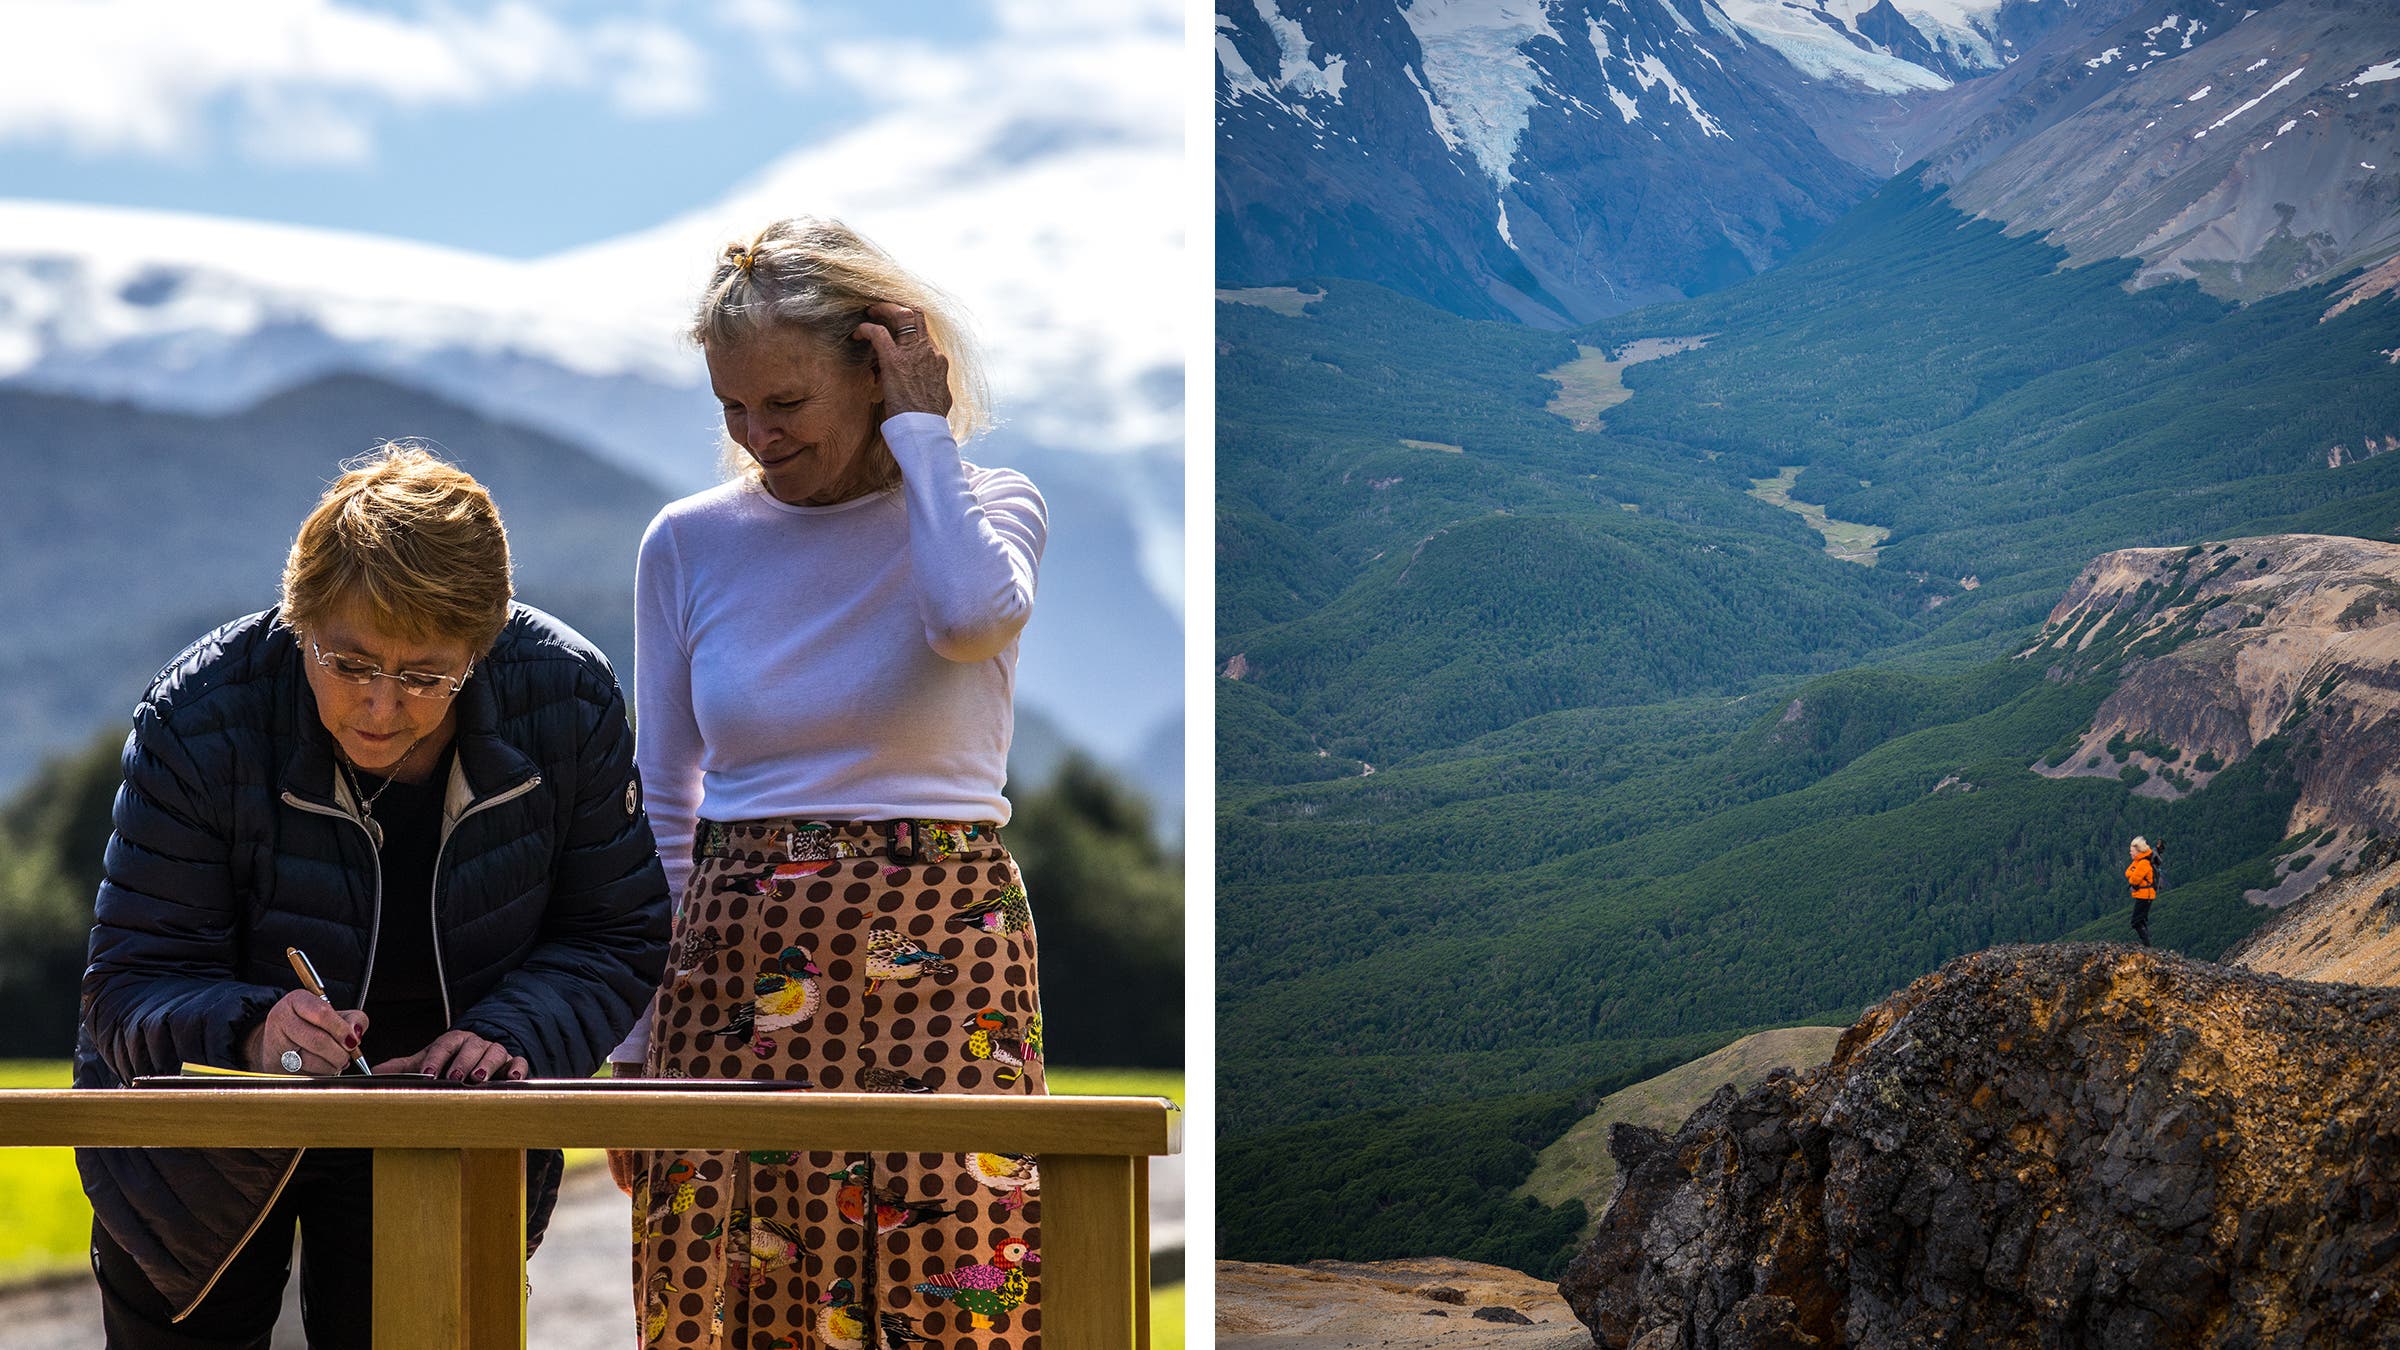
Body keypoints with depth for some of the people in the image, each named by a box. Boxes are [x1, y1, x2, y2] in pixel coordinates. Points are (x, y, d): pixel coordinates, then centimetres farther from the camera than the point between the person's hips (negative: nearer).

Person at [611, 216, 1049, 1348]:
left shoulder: (984, 508, 2)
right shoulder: (688, 545, 9)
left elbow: (976, 612, -25)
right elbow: (661, 817, 15)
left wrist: (922, 431, -11)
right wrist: (633, 1048, 12)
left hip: (940, 968, -2)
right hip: (739, 969, 3)